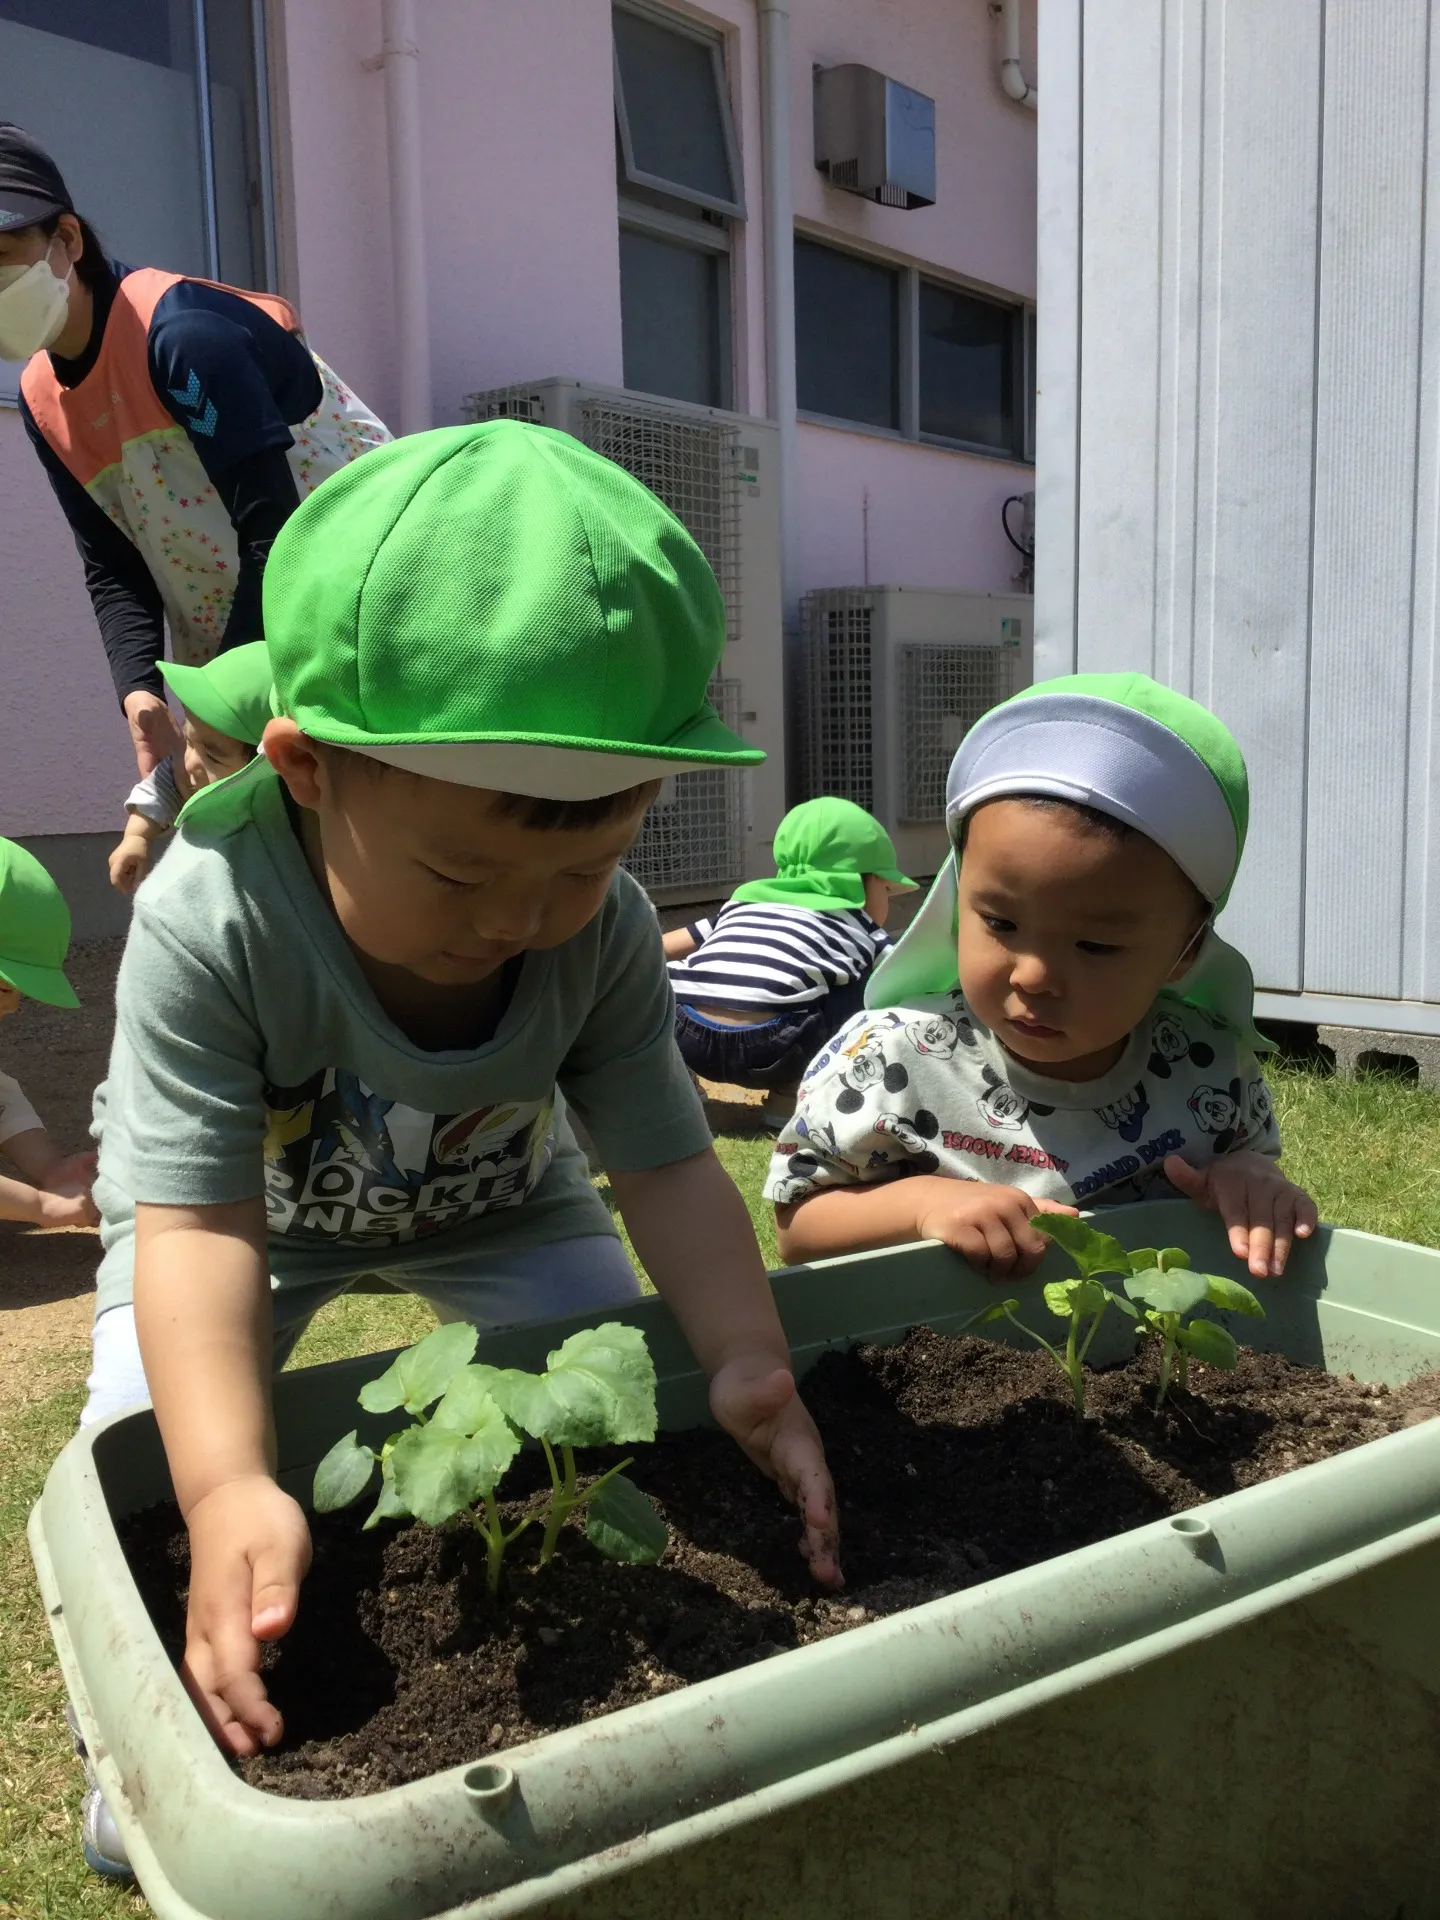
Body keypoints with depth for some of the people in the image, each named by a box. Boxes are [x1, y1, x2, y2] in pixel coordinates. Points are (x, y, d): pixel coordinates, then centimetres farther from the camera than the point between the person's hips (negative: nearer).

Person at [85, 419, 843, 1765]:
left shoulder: (605, 933, -29)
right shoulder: (206, 925, -40)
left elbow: (665, 1162, -24)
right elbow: (197, 1222, -41)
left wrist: (746, 1359, -39)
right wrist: (226, 1486, -53)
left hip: (493, 1198, 3)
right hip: (247, 1203, -2)